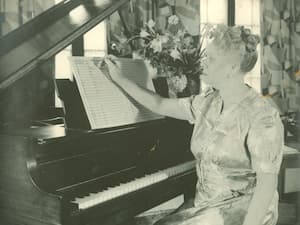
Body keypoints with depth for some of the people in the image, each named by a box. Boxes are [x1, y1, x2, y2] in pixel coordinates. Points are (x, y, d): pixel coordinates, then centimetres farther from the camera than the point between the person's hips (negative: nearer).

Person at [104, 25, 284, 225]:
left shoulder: (262, 117, -17)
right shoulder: (208, 103, 4)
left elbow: (267, 182, -19)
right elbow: (160, 105, 13)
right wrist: (119, 79, 18)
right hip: (207, 207, 6)